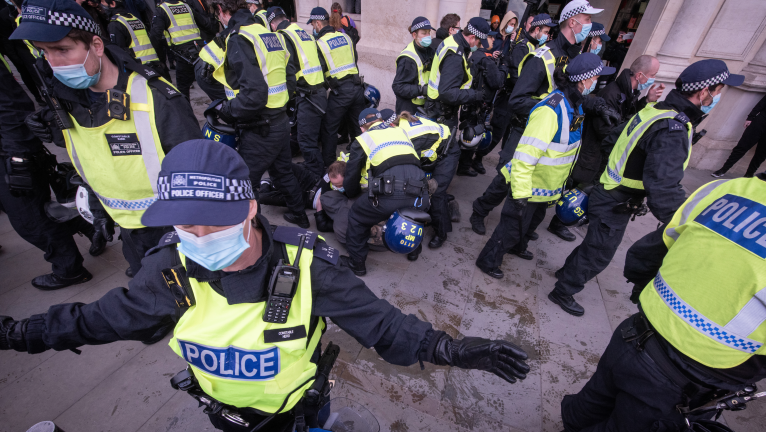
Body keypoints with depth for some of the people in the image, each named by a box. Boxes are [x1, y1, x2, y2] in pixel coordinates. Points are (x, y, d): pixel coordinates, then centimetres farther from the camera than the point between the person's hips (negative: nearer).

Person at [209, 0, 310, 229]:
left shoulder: (238, 39, -16)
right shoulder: (271, 34, 10)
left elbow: (254, 94, -25)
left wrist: (227, 110, -11)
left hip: (260, 130, -9)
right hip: (281, 122, 9)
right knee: (283, 171, 24)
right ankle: (299, 216, 42)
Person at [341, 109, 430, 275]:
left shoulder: (362, 140, 18)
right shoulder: (401, 131, 29)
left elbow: (351, 177, 23)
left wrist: (352, 193, 45)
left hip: (389, 197, -4)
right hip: (420, 197, 5)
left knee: (356, 218, 22)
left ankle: (357, 263, 29)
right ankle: (414, 249, 50)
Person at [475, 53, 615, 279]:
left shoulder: (573, 104, 3)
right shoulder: (551, 110, -29)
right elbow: (526, 153, -32)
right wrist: (521, 192, -31)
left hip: (546, 184, 10)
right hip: (529, 184, -10)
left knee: (534, 218, 28)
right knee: (514, 225, 3)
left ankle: (517, 246, 53)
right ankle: (488, 261, 23)